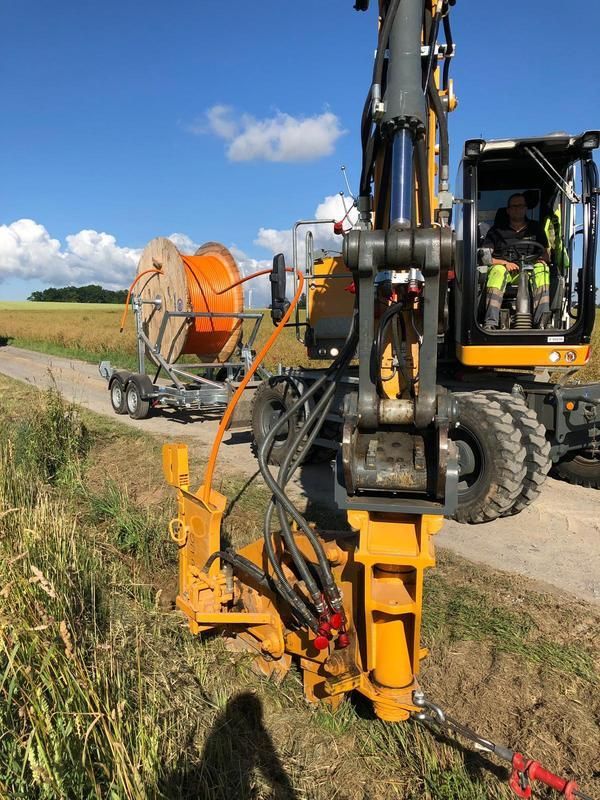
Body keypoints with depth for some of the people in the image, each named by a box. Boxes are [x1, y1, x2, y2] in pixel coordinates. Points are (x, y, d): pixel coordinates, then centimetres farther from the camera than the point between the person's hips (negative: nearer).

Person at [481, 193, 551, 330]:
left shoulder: (535, 228, 24)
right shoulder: (497, 230, 16)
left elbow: (545, 254, 22)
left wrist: (542, 259, -5)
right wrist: (505, 263, -12)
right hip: (504, 269, -2)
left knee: (542, 268, -31)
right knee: (498, 270, -37)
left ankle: (541, 321, -47)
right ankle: (490, 323, -52)